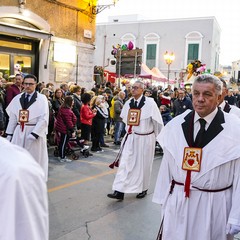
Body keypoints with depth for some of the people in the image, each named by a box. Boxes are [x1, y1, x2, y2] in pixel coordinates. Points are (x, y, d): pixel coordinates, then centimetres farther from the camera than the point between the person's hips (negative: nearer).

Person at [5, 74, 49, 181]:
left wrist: (34, 133, -20)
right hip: (19, 131, 4)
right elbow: (13, 117, 10)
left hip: (35, 131, -4)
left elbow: (44, 118, -13)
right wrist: (9, 133, 7)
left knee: (35, 157, 7)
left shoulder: (42, 98, -6)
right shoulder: (17, 98, 7)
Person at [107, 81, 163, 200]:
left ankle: (143, 189, 29)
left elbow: (157, 121, -8)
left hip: (145, 139, -4)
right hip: (130, 138, 4)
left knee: (143, 165, 10)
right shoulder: (129, 103, 2)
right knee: (125, 163, -2)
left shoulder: (150, 103, -14)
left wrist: (159, 137, -1)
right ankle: (119, 191, 0)